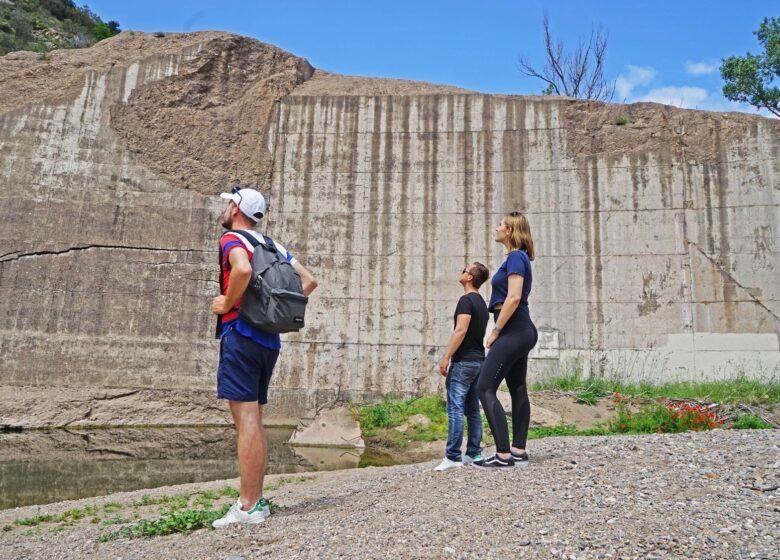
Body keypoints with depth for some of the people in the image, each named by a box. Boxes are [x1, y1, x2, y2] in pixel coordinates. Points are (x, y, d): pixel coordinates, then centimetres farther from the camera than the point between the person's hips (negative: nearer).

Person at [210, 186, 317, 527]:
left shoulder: (233, 239, -5)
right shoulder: (273, 246, 18)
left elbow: (243, 269, -28)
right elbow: (309, 281, 16)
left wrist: (227, 303, -14)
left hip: (240, 335, -8)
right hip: (269, 339, 8)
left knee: (245, 420, -8)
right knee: (255, 421, 13)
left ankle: (248, 508, -6)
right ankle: (256, 499, 17)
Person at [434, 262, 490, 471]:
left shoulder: (466, 300, -12)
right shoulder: (481, 302, 16)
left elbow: (461, 331, -21)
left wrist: (446, 358, -19)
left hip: (464, 362, -9)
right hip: (478, 360, 9)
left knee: (455, 408, -9)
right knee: (473, 409, 11)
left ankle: (453, 457, -9)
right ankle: (474, 453, 14)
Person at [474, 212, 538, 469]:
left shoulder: (515, 256, -11)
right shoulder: (520, 257, 18)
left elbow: (514, 297, -22)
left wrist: (495, 331, -17)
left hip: (513, 330, -11)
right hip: (522, 331, 11)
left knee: (485, 388, -11)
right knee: (518, 390, 11)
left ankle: (504, 455, -13)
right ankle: (519, 451, 16)